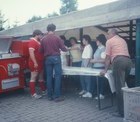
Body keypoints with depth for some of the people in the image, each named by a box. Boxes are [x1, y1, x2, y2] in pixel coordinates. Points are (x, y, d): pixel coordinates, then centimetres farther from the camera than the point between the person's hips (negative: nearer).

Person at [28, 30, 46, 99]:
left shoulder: (38, 42, 16)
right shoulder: (32, 42, -13)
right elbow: (31, 53, -23)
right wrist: (35, 63, -26)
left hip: (40, 63, 10)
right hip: (35, 63, -10)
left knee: (41, 77, 16)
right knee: (33, 78, -4)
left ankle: (44, 90, 27)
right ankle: (33, 94, -1)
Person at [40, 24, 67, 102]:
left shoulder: (43, 39, 4)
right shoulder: (57, 37, -4)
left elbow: (41, 50, 10)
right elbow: (63, 48, -3)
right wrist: (66, 49, 19)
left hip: (48, 59, 4)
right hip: (56, 57, -3)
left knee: (49, 77, 8)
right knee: (57, 76, -2)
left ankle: (50, 95, 13)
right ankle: (57, 96, -4)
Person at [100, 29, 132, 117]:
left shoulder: (109, 41, 11)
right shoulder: (123, 40, 31)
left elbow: (108, 57, 7)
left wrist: (105, 70, 10)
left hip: (119, 61, -7)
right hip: (128, 61, 7)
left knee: (120, 87, -6)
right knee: (123, 85, 14)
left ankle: (122, 112, -5)